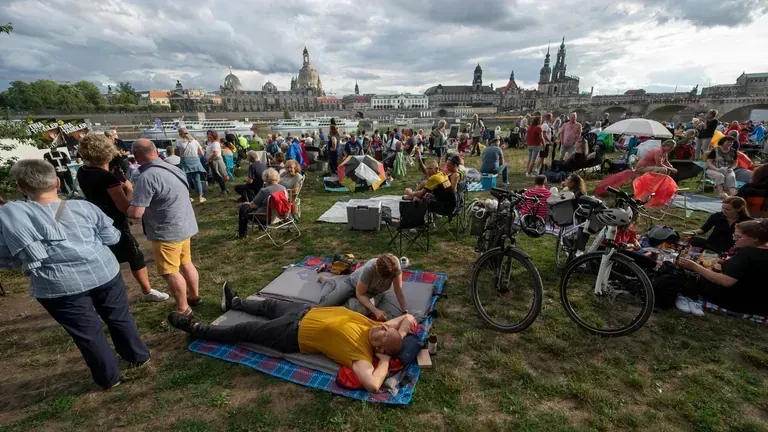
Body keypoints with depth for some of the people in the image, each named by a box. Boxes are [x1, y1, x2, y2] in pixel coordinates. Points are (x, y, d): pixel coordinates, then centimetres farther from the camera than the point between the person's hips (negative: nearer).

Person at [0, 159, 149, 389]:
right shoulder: (83, 206, -5)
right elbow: (112, 237, 1)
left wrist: (30, 255, 16)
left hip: (59, 286, -1)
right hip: (104, 273, 2)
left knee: (88, 332, 14)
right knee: (120, 318, 20)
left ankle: (108, 378, 31)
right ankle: (139, 356, 38)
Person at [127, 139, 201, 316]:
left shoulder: (147, 177, -23)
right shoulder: (172, 168, 4)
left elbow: (135, 213, -23)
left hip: (168, 232, -8)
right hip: (185, 225, 9)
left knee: (170, 272, 5)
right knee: (186, 263, 21)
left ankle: (183, 309, 15)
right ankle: (195, 296, 35)